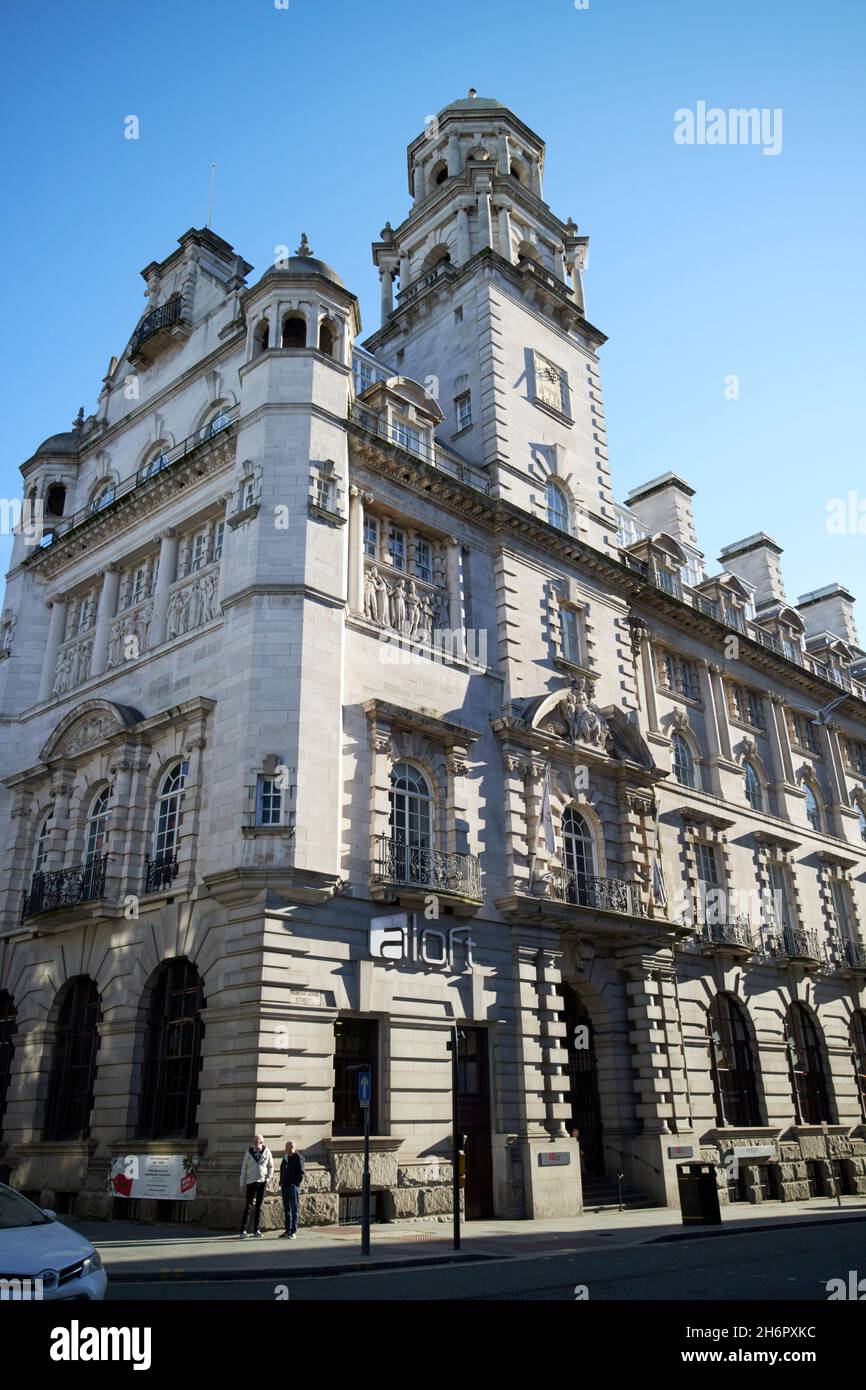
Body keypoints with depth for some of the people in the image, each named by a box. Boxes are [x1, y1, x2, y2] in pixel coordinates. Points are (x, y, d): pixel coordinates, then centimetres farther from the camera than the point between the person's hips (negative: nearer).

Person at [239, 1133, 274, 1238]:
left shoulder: (267, 1152, -1)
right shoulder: (248, 1153, 1)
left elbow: (271, 1167, 9)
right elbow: (244, 1168, 6)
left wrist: (268, 1178, -2)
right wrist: (242, 1183, 5)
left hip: (262, 1182, 0)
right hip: (250, 1182, 0)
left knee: (259, 1206, 6)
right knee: (248, 1206, -4)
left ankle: (258, 1229, 12)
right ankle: (243, 1230, -2)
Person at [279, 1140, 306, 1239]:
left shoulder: (298, 1158, -7)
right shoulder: (285, 1158, 15)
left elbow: (301, 1173, -11)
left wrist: (296, 1184, -15)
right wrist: (281, 1183, 11)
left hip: (293, 1187, -7)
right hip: (285, 1187, 7)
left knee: (294, 1210, -4)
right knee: (287, 1209, 11)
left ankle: (294, 1232, -3)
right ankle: (288, 1230, 19)